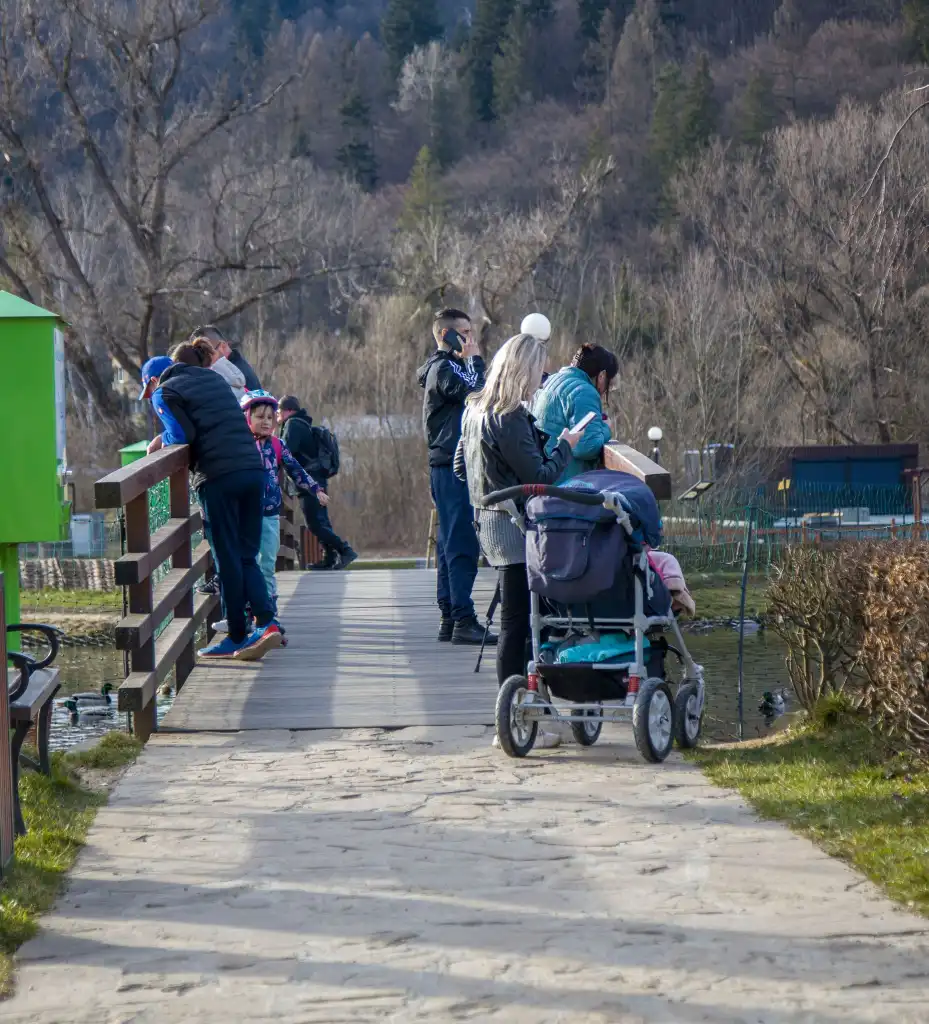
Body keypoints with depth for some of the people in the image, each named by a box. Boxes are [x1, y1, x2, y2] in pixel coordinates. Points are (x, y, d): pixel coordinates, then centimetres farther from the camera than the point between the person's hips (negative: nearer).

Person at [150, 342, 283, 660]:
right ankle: (266, 622, -5)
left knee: (228, 559, 1)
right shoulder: (215, 379, 25)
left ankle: (237, 637, 4)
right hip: (254, 470, 6)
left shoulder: (165, 392, 5)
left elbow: (182, 435, -7)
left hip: (218, 477, -6)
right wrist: (167, 438, 25)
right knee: (247, 557, 11)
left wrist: (161, 441, 14)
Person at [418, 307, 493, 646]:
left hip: (447, 464, 11)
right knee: (462, 544, -12)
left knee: (451, 542, 12)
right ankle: (463, 621, -15)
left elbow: (471, 398, 20)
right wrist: (473, 360, -11)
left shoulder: (445, 366, 21)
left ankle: (449, 620, 15)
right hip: (452, 466, -11)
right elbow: (475, 395, -22)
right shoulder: (444, 368, -10)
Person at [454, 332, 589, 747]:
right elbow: (540, 476, -18)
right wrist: (565, 445, -3)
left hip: (489, 521, 10)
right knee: (517, 623, -5)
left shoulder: (475, 410, 11)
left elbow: (460, 467, 20)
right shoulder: (509, 420, -19)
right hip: (515, 526, -10)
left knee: (515, 621, 14)